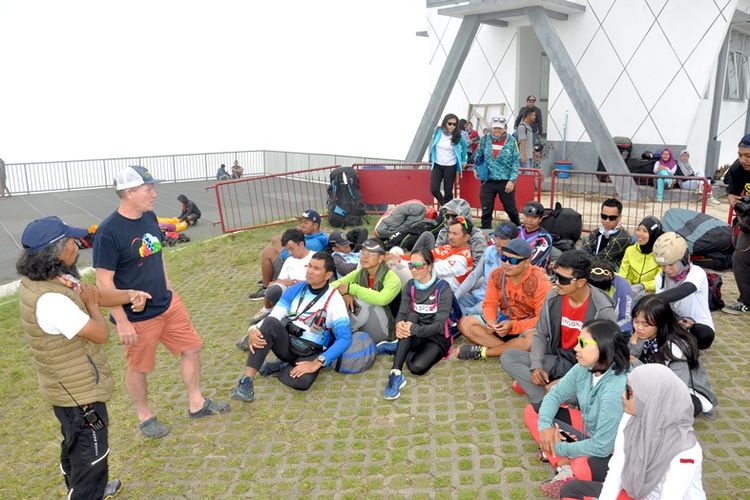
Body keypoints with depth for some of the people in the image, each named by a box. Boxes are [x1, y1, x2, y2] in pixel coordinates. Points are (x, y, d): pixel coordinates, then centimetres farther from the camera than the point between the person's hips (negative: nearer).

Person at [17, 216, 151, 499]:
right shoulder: (50, 300, -35)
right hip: (79, 391, -10)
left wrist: (129, 295, -14)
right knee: (91, 454, 9)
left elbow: (95, 295, 4)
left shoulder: (47, 279, -4)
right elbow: (100, 334, -25)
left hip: (70, 386, 10)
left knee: (75, 448, 31)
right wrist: (90, 303, -8)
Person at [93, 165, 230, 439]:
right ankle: (145, 417, 35)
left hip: (169, 304, 7)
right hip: (137, 317, -7)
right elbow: (104, 281, -19)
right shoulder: (108, 232, -22)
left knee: (191, 348, 13)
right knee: (138, 367, 11)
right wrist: (122, 322, -18)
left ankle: (196, 403, 31)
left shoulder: (150, 217, 1)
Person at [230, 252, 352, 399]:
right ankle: (247, 380, -27)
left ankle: (281, 367, -3)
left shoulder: (334, 300, -11)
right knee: (271, 322, -30)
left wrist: (317, 363, -26)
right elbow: (273, 317, -2)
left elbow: (345, 338, -18)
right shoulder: (295, 289, 1)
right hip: (287, 344, 3)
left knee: (302, 380, -37)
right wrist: (253, 330, -24)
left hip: (311, 354, -3)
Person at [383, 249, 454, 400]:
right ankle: (396, 373, -36)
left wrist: (414, 329, -37)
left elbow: (439, 325, -20)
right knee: (411, 317, -32)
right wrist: (399, 324, -32)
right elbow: (402, 313, -7)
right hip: (414, 337, 4)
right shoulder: (410, 286, 2)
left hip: (436, 338, -4)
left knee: (417, 367, -35)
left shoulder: (443, 289, -13)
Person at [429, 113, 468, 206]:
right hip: (437, 165, 2)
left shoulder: (458, 136, -10)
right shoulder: (438, 131, -6)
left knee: (448, 192, 2)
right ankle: (444, 205, 20)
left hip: (450, 167, -2)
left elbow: (464, 146, 10)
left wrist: (463, 160, 12)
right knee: (434, 189, -7)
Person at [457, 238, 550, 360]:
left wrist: (513, 326, -32)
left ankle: (482, 352, -23)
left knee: (532, 340, -41)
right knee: (464, 323, -14)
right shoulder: (496, 275, -8)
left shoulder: (540, 282, -22)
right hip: (503, 320, 5)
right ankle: (511, 349, -24)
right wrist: (491, 321, -26)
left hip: (528, 326, -4)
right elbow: (489, 304, -3)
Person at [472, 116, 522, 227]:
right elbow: (477, 156, 16)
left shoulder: (511, 141, -5)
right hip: (488, 180, 1)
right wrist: (477, 169, 9)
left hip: (506, 182, -1)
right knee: (486, 211, 3)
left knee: (511, 209, 11)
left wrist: (512, 180, -11)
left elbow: (516, 161, -4)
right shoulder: (485, 139, 0)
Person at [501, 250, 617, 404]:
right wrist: (536, 366, -13)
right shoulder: (553, 298, -6)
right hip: (558, 359, 6)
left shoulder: (603, 311, -20)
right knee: (508, 357, -11)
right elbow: (540, 335, 4)